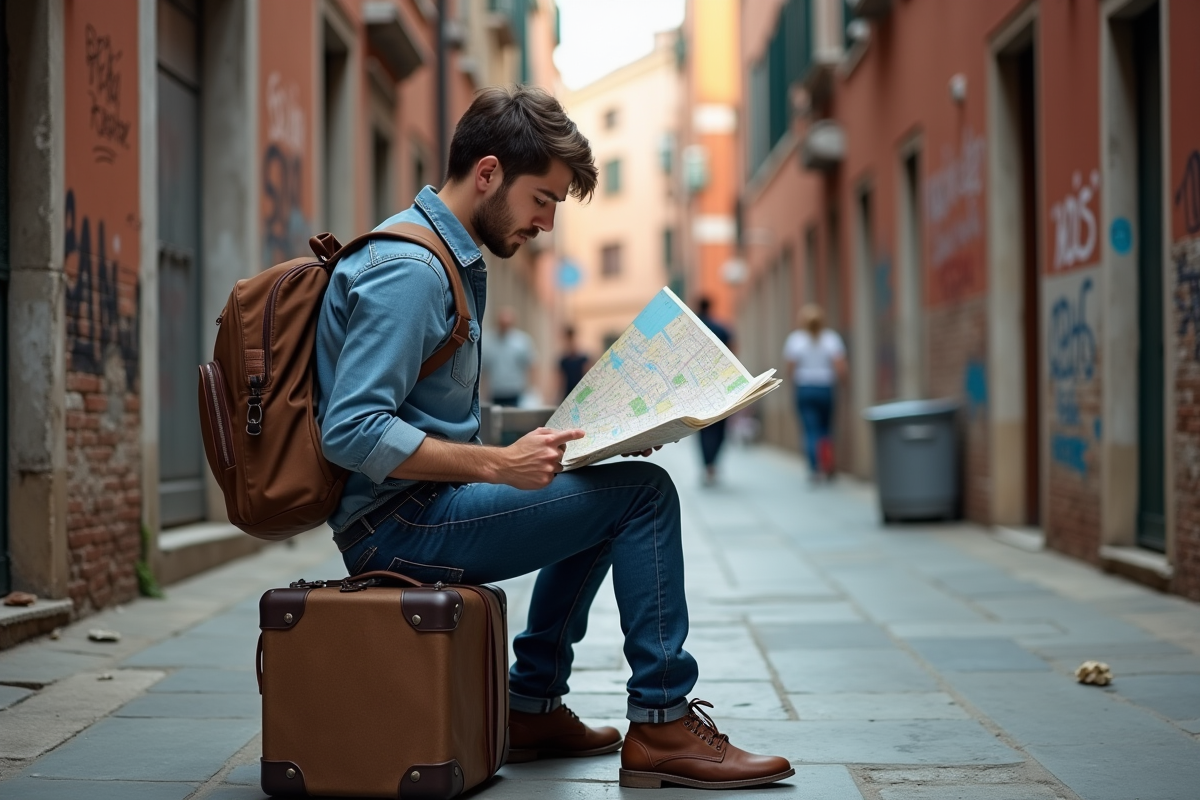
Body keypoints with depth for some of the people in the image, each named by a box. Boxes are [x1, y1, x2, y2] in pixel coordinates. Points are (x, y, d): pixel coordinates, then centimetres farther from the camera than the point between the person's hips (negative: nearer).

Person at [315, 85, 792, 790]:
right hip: (398, 525, -11)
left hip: (423, 506, 11)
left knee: (603, 504, 27)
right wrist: (499, 463, -27)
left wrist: (517, 455, 9)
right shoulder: (408, 270, -18)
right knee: (643, 492, -12)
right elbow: (351, 430, -27)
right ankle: (661, 726, -7)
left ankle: (534, 706, 22)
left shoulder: (450, 257, 15)